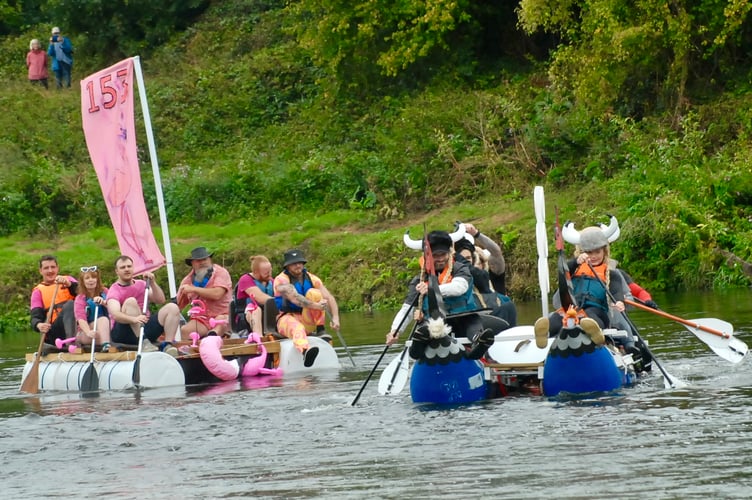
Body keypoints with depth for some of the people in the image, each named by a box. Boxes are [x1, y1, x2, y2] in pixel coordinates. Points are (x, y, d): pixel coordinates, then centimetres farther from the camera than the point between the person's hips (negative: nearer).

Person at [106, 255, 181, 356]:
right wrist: (134, 319, -44)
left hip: (145, 327, 5)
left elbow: (161, 300, 3)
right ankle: (143, 343, -39)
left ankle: (167, 344, -24)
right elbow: (115, 314, -25)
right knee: (130, 301, -29)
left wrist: (152, 282, -10)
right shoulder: (114, 290, -5)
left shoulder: (141, 284, 14)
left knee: (172, 308, -9)